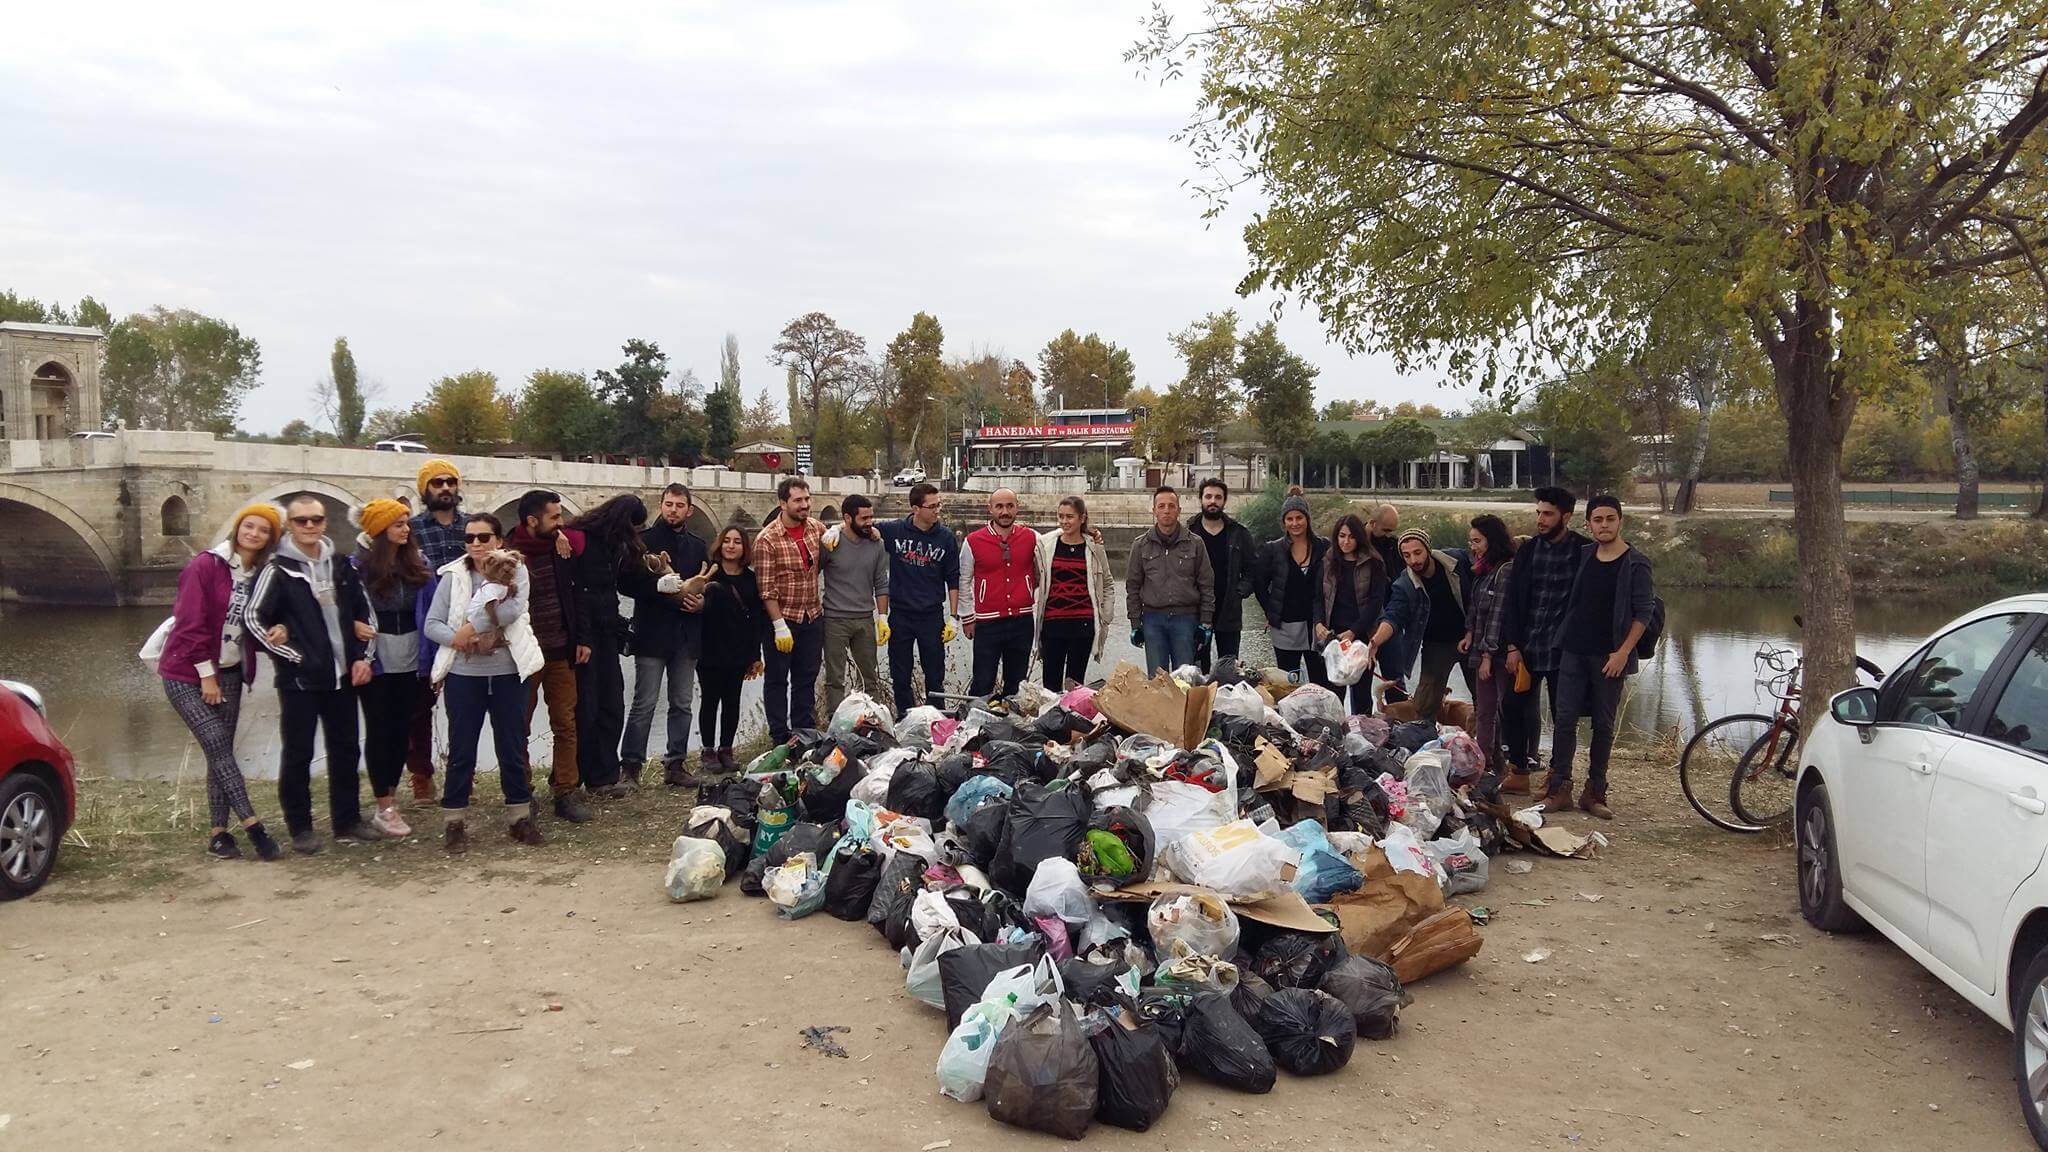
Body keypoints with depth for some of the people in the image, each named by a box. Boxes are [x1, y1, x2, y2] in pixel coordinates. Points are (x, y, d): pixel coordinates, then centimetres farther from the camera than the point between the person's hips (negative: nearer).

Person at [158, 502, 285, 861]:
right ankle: (251, 825, -14)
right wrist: (207, 675, -13)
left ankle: (220, 832, 8)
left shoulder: (261, 575, 5)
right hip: (188, 673, -6)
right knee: (218, 746, -13)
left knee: (221, 750, 5)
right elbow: (191, 623, -14)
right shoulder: (205, 565, -12)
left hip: (228, 673, 6)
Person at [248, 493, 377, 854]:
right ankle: (300, 827, 14)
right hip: (299, 679, -5)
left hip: (343, 675, 5)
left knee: (345, 751, 11)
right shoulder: (278, 569, -8)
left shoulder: (340, 565, 8)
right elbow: (254, 617, -11)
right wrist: (293, 655, -12)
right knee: (298, 754, 3)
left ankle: (348, 820, 22)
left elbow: (362, 613, 15)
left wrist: (363, 657, 5)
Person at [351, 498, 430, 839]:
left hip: (411, 660, 4)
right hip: (378, 662, -4)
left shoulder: (418, 563, 6)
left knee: (402, 730, 9)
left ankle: (391, 798, 20)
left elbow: (429, 609, 9)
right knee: (379, 731, 3)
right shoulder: (359, 565, -6)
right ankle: (385, 809, 7)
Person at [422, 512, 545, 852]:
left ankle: (520, 817, 19)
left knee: (512, 748, 9)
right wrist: (457, 639, -19)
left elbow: (513, 609, -18)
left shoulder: (515, 571, 0)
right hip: (463, 675, 0)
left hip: (507, 674, 0)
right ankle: (454, 822, 16)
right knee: (461, 751, 6)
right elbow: (431, 625, -2)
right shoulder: (453, 576, 2)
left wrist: (472, 626, -18)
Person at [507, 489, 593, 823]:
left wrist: (580, 639, 11)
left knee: (566, 724, 4)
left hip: (561, 651, 4)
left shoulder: (560, 549, 5)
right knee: (519, 726, 7)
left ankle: (567, 791, 9)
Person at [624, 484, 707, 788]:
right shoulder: (644, 540, -1)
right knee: (644, 703, -5)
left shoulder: (698, 546, 14)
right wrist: (658, 585, -23)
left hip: (687, 636, 5)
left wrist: (702, 602, -4)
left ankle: (676, 763, 17)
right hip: (652, 634, -5)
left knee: (682, 704, 9)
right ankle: (630, 765, 1)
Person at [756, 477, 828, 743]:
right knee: (778, 680, 6)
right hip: (782, 619, -5)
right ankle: (780, 739, 14)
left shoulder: (817, 528, 2)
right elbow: (766, 589, -16)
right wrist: (780, 626, -19)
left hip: (813, 618, 5)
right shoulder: (767, 539, -15)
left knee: (807, 679, 14)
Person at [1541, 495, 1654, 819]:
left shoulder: (1635, 564, -5)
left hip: (1610, 657, -3)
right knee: (1564, 719, 0)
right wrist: (1562, 635, 7)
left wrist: (1623, 652, -13)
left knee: (1603, 725, 5)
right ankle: (1559, 789, 5)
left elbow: (1643, 613, -7)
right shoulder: (1583, 557, 7)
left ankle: (1595, 793, 14)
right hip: (1574, 651, 3)